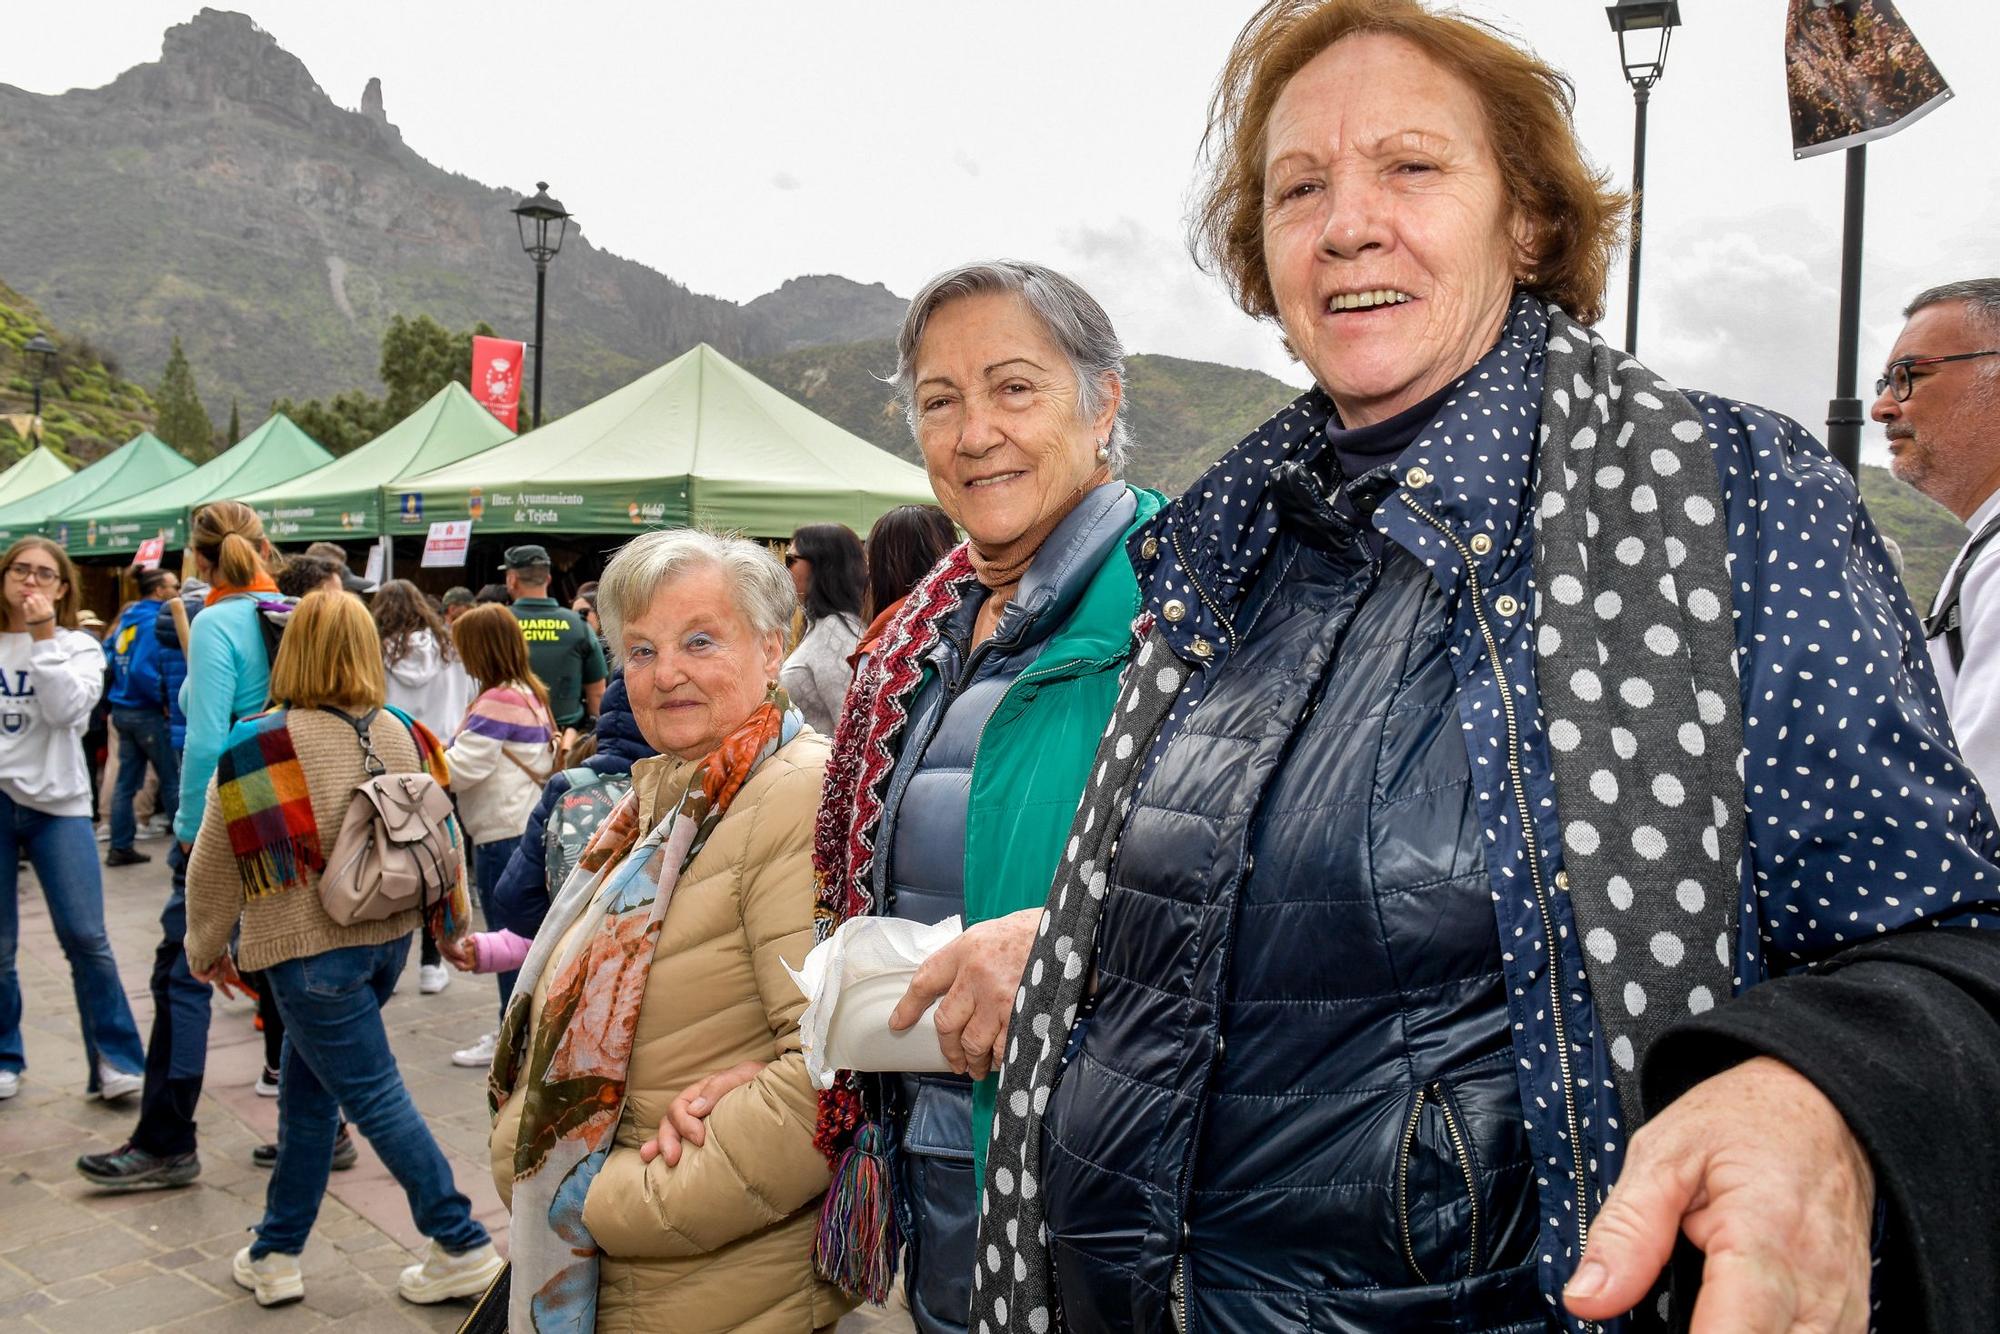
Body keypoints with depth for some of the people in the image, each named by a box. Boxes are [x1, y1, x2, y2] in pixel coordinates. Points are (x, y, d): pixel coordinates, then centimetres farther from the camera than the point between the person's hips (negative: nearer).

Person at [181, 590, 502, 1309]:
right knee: (307, 1093, 19)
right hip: (390, 936, 6)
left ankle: (463, 1246, 9)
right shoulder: (403, 734, 1)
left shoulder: (252, 748, -13)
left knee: (376, 1097, 2)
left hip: (310, 950, -6)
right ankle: (276, 1252, 29)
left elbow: (214, 866, -4)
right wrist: (456, 924, 23)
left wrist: (206, 946, 12)